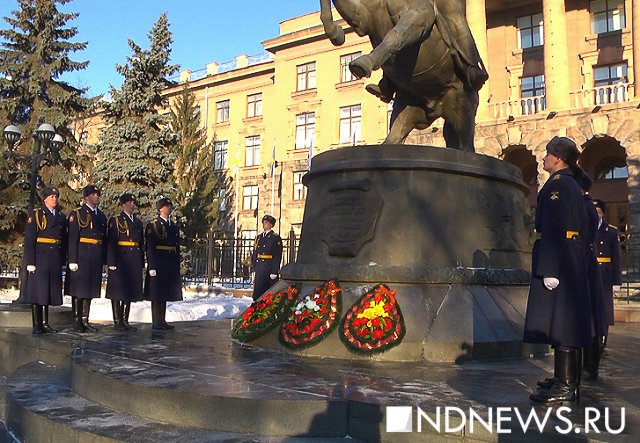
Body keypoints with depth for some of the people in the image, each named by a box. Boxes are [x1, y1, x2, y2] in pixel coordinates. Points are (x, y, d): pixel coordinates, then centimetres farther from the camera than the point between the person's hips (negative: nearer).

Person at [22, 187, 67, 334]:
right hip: (39, 257, -4)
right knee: (37, 290, -3)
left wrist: (62, 260, 8)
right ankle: (36, 325, 2)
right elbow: (29, 240, -6)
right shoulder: (35, 215, 1)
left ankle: (45, 323, 13)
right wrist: (30, 262, -13)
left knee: (49, 290, 7)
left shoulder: (62, 217, 14)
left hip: (55, 260, 5)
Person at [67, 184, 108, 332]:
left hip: (96, 258, 6)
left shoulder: (102, 216, 16)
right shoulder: (77, 214, -2)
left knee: (90, 289, 9)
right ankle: (77, 321, 7)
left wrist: (103, 259, 12)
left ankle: (85, 320, 17)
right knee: (79, 289, -1)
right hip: (81, 255, -6)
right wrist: (73, 260, -14)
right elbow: (72, 239, -8)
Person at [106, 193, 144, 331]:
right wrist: (111, 262, -15)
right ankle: (117, 321, 5)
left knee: (130, 290, 8)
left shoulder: (138, 222, 17)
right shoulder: (115, 220, 0)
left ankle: (125, 321, 15)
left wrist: (141, 262, 12)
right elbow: (111, 243, -7)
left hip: (134, 261, 6)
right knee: (117, 290, -2)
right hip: (120, 259, -6)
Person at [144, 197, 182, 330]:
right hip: (158, 263, -6)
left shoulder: (174, 227, 15)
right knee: (156, 294, -1)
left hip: (171, 264, 6)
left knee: (165, 293, 11)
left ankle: (162, 321, 17)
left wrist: (177, 267, 12)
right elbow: (150, 248, -10)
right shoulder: (153, 226, -4)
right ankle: (156, 322, 5)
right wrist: (152, 266, -17)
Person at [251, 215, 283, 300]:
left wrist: (274, 271, -15)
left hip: (270, 270, -6)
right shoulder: (259, 237, 16)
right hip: (259, 270, 6)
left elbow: (277, 256, -9)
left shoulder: (275, 238, -3)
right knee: (257, 293, 4)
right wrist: (254, 268, 11)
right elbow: (254, 254, 18)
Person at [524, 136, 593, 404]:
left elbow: (554, 228, -19)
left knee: (559, 322, -9)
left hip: (555, 261, -10)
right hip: (573, 261, 10)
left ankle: (565, 387, -7)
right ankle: (569, 381, 20)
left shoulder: (557, 184, -11)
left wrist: (549, 269, -23)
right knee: (569, 322, 12)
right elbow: (583, 226, 23)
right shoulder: (573, 186, 20)